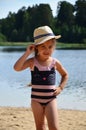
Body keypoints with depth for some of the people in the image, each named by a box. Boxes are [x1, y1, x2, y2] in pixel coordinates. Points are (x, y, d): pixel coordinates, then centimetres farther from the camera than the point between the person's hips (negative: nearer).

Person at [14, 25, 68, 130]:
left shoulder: (55, 62, -1)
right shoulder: (32, 61, -7)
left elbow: (65, 75, 17)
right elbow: (17, 68, -25)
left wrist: (60, 87, 3)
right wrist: (27, 53, -23)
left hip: (51, 99, 0)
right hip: (36, 99, 0)